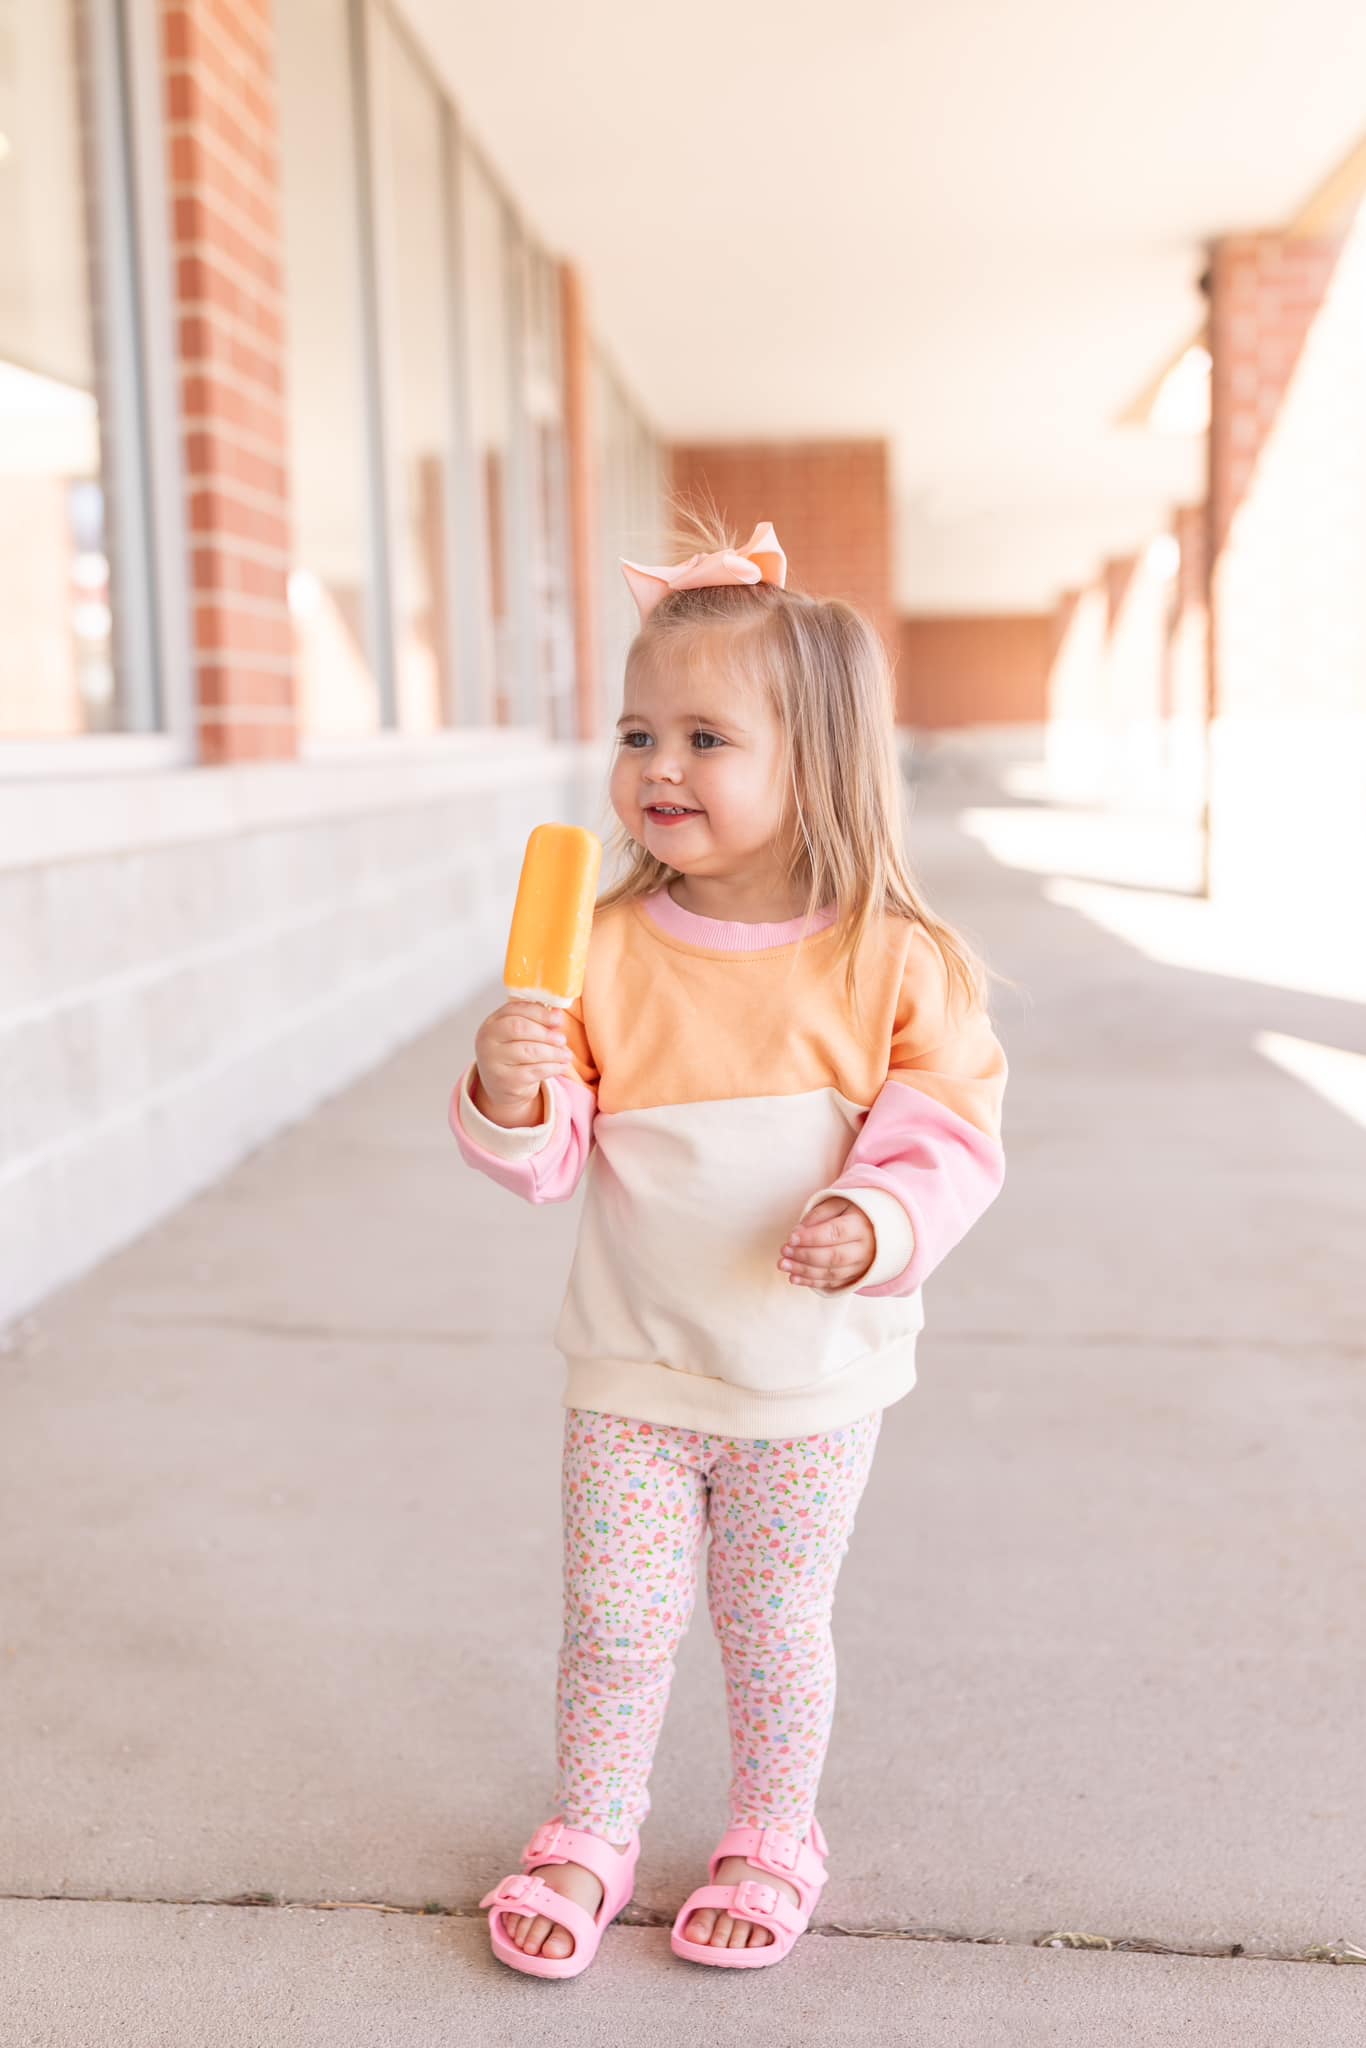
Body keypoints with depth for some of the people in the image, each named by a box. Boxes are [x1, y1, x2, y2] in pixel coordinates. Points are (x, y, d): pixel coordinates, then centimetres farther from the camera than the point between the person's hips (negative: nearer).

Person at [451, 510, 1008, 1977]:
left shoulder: (897, 963, -11)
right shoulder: (602, 952, -7)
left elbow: (948, 1135, -7)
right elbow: (553, 1155, -6)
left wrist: (880, 1223, -26)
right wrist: (508, 1095, -27)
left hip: (810, 1375, -1)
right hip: (631, 1369, 2)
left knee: (772, 1623, 14)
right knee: (612, 1617, 11)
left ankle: (771, 1839, 38)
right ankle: (587, 1836, 35)